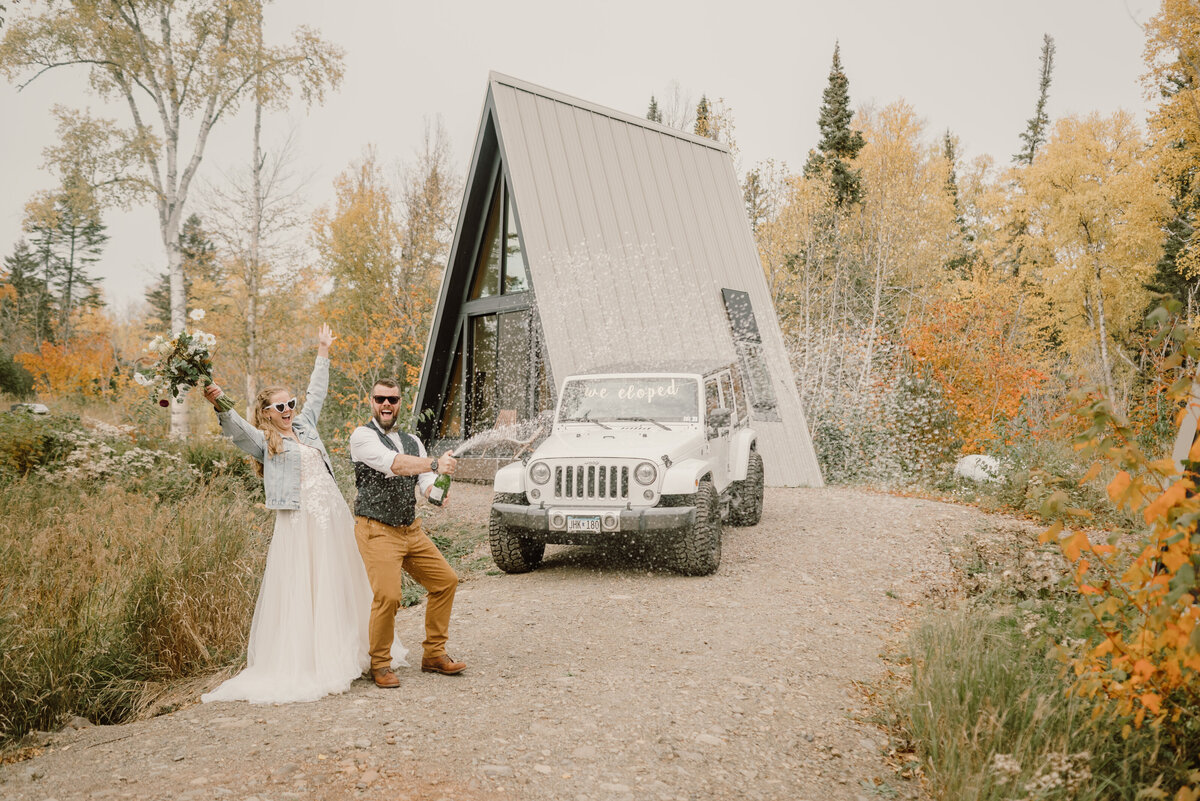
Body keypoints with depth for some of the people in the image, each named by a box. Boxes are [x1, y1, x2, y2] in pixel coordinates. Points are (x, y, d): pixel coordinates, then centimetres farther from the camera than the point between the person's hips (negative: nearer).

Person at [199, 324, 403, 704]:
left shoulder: (304, 425, 15)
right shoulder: (263, 440, -1)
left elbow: (317, 392, 28)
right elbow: (236, 428, -20)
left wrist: (322, 353, 36)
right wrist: (219, 404, -40)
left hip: (333, 518, 7)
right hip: (299, 523, -6)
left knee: (338, 588, 13)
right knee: (299, 592, -5)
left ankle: (343, 654, 26)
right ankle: (301, 664, 0)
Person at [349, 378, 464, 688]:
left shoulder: (411, 440, 13)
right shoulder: (362, 435, -7)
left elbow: (426, 483, 4)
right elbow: (394, 464, -25)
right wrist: (435, 464, -36)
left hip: (412, 530, 7)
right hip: (377, 531, -7)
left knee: (446, 580, 7)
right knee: (387, 596, -17)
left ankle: (434, 654, 21)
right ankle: (379, 665, 6)